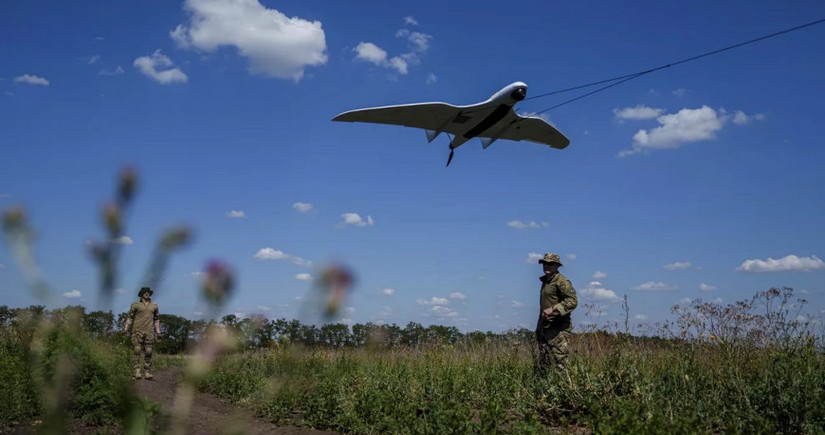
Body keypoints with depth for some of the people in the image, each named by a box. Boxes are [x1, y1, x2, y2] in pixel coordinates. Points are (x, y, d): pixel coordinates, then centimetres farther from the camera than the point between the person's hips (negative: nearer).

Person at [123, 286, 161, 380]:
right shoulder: (135, 305, 6)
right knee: (137, 351, -8)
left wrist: (158, 332, 16)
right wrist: (125, 328, -7)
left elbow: (156, 320, 20)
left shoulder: (154, 306, 15)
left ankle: (147, 373, 3)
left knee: (148, 353, 1)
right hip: (137, 331, -3)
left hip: (149, 332, 3)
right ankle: (137, 372, -9)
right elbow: (129, 317, 4)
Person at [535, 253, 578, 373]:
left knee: (560, 363, -11)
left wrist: (553, 309, -26)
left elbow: (573, 301, -20)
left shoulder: (561, 281, -9)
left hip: (558, 328, -9)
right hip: (546, 327, 9)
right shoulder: (545, 281, 19)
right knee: (541, 365, 10)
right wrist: (538, 329, 21)